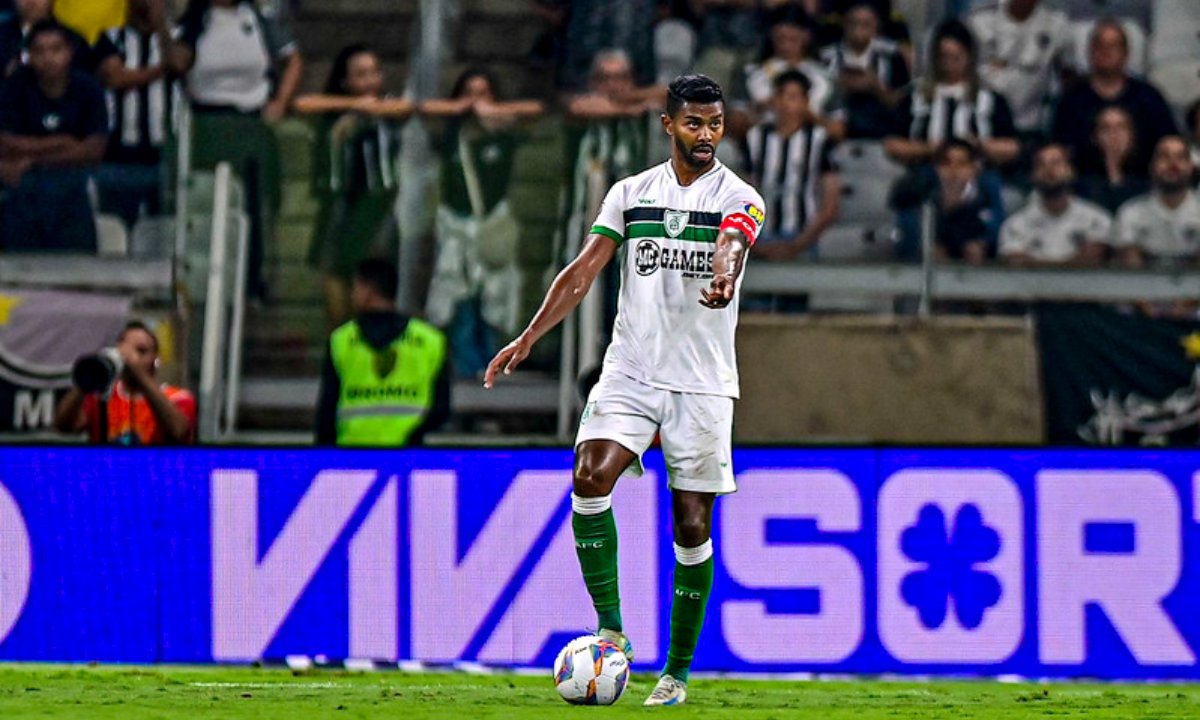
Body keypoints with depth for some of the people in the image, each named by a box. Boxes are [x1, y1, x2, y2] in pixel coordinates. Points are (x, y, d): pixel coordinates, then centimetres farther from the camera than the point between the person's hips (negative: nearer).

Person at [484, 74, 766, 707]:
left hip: (702, 384, -2)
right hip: (629, 371, 2)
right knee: (590, 477, -22)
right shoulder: (631, 193, 9)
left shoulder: (738, 198, -1)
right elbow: (584, 270, 7)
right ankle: (611, 633, -16)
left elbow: (730, 245, -23)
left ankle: (676, 673, 11)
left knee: (692, 524, 0)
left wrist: (723, 277, -48)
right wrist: (528, 338, -3)